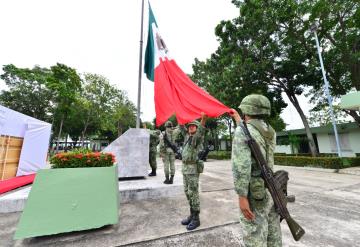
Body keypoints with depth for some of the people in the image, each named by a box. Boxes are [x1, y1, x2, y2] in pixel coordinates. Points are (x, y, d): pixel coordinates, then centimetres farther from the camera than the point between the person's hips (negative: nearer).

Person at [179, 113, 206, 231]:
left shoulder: (198, 137, -7)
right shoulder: (187, 136, 13)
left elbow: (201, 130, -27)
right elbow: (181, 127, 21)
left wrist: (203, 119, -44)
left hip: (193, 168, -8)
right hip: (185, 168, 8)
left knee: (193, 193, -2)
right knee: (187, 192, 14)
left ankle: (196, 218, 11)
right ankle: (192, 214, 27)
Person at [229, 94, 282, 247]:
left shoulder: (242, 131, -18)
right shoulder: (270, 132, 7)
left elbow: (241, 166, -25)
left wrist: (242, 197, -20)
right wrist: (238, 119, 33)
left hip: (254, 195, -8)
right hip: (271, 191, 8)